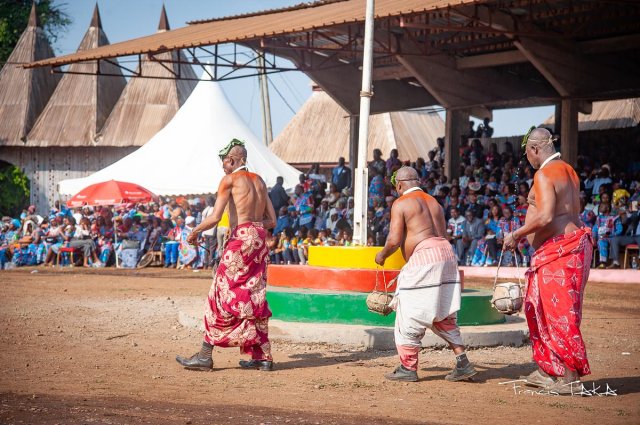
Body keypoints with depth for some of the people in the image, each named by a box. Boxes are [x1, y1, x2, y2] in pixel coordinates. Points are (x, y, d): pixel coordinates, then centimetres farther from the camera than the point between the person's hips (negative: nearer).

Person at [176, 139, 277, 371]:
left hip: (240, 239, -7)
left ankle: (205, 355, -2)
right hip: (260, 239, 7)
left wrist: (195, 231, 4)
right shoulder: (259, 181, 17)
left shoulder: (230, 179, -3)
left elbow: (215, 217, -11)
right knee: (254, 298, 12)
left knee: (222, 295, -3)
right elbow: (272, 221, 15)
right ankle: (263, 357, 12)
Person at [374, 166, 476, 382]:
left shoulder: (400, 204, -2)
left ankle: (408, 367, 7)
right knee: (442, 316, 14)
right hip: (446, 253, 8)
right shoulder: (434, 202, 21)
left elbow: (394, 240, -8)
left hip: (422, 257, -8)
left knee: (410, 315, 2)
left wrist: (382, 254, 9)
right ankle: (463, 363, 6)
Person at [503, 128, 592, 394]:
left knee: (559, 312, -6)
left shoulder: (544, 174, -14)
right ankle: (548, 370, 21)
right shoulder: (568, 171, 16)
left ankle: (569, 378, -3)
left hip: (557, 250, -10)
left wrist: (516, 235, -13)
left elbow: (546, 217, -24)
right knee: (537, 308, 16)